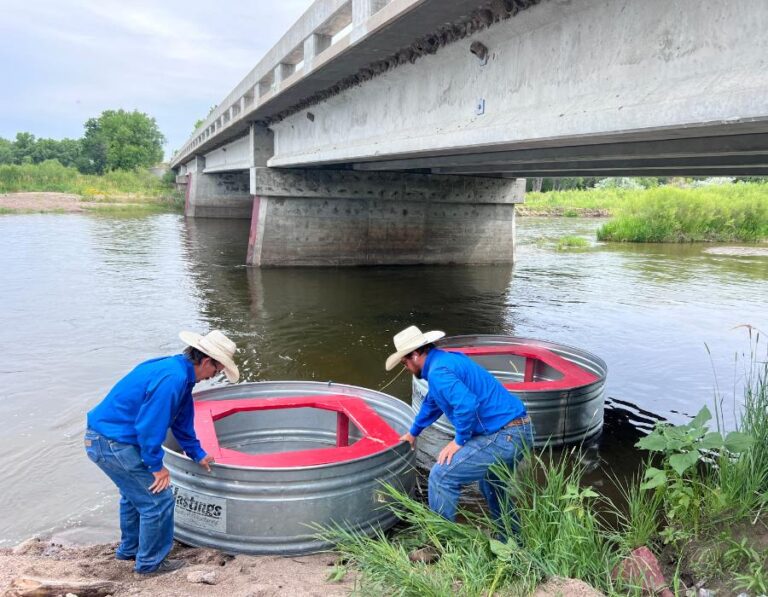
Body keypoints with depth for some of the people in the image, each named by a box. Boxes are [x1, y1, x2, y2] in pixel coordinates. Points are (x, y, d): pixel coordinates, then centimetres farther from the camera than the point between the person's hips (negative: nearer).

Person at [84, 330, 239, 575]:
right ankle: (150, 562, 18)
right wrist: (157, 466, -13)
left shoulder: (180, 372, 5)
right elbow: (149, 427, -26)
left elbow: (182, 420, 17)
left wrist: (197, 454, 24)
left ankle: (129, 549, 47)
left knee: (136, 492, 28)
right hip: (113, 445, -10)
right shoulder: (172, 379, -27)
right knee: (158, 499, 0)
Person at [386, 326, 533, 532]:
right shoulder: (448, 359, 16)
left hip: (503, 438, -11)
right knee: (492, 483, 32)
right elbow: (432, 402, 32)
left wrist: (459, 441, -14)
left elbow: (466, 404, -32)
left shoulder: (438, 372, -15)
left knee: (441, 476, -6)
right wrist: (414, 432, 45)